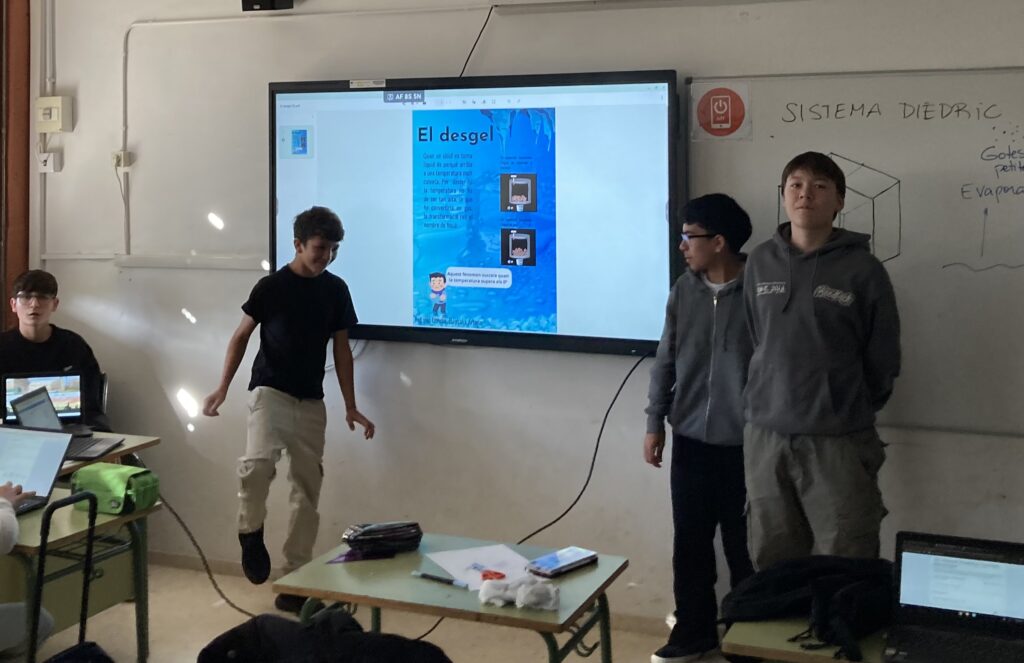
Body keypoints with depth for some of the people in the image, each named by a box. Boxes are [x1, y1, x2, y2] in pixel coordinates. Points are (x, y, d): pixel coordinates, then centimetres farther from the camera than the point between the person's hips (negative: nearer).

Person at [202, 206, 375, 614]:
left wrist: (351, 406, 7)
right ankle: (250, 534, -1)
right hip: (270, 391, -4)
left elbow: (341, 349, 10)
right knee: (257, 462, -30)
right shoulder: (271, 286, -7)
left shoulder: (336, 290, 5)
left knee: (307, 490, 5)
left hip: (311, 401, 4)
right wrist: (223, 388, -9)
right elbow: (241, 336, 1)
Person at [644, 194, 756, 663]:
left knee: (744, 549, 8)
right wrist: (655, 422, 7)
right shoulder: (684, 290, 3)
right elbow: (665, 361, 10)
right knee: (690, 542, 13)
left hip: (745, 446, -5)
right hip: (690, 441, 5)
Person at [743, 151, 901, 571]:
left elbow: (883, 359, 0)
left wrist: (853, 411, 6)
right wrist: (770, 399, 11)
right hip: (765, 434, 4)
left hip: (839, 440, -3)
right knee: (772, 565, 14)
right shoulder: (760, 262, 5)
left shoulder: (862, 269, -6)